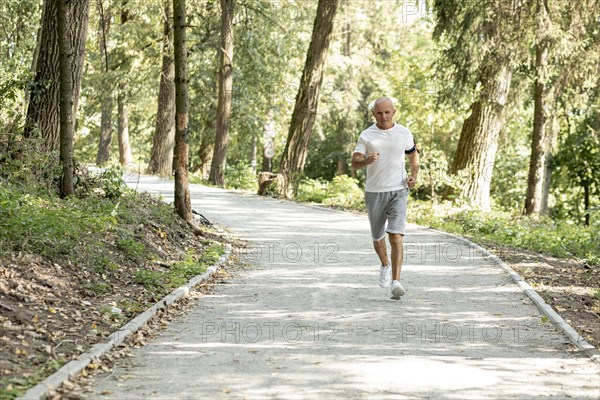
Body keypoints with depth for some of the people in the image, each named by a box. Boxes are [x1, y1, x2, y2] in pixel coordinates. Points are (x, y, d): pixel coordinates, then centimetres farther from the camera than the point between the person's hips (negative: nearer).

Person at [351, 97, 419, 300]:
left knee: (396, 238, -16)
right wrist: (367, 160, -30)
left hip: (398, 191, -1)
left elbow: (413, 155, 21)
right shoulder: (366, 136, -1)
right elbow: (354, 163, -8)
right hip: (374, 192, 1)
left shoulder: (404, 133, 4)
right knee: (378, 239, 13)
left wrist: (413, 175, 3)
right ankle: (385, 265, 44)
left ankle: (396, 282, -20)